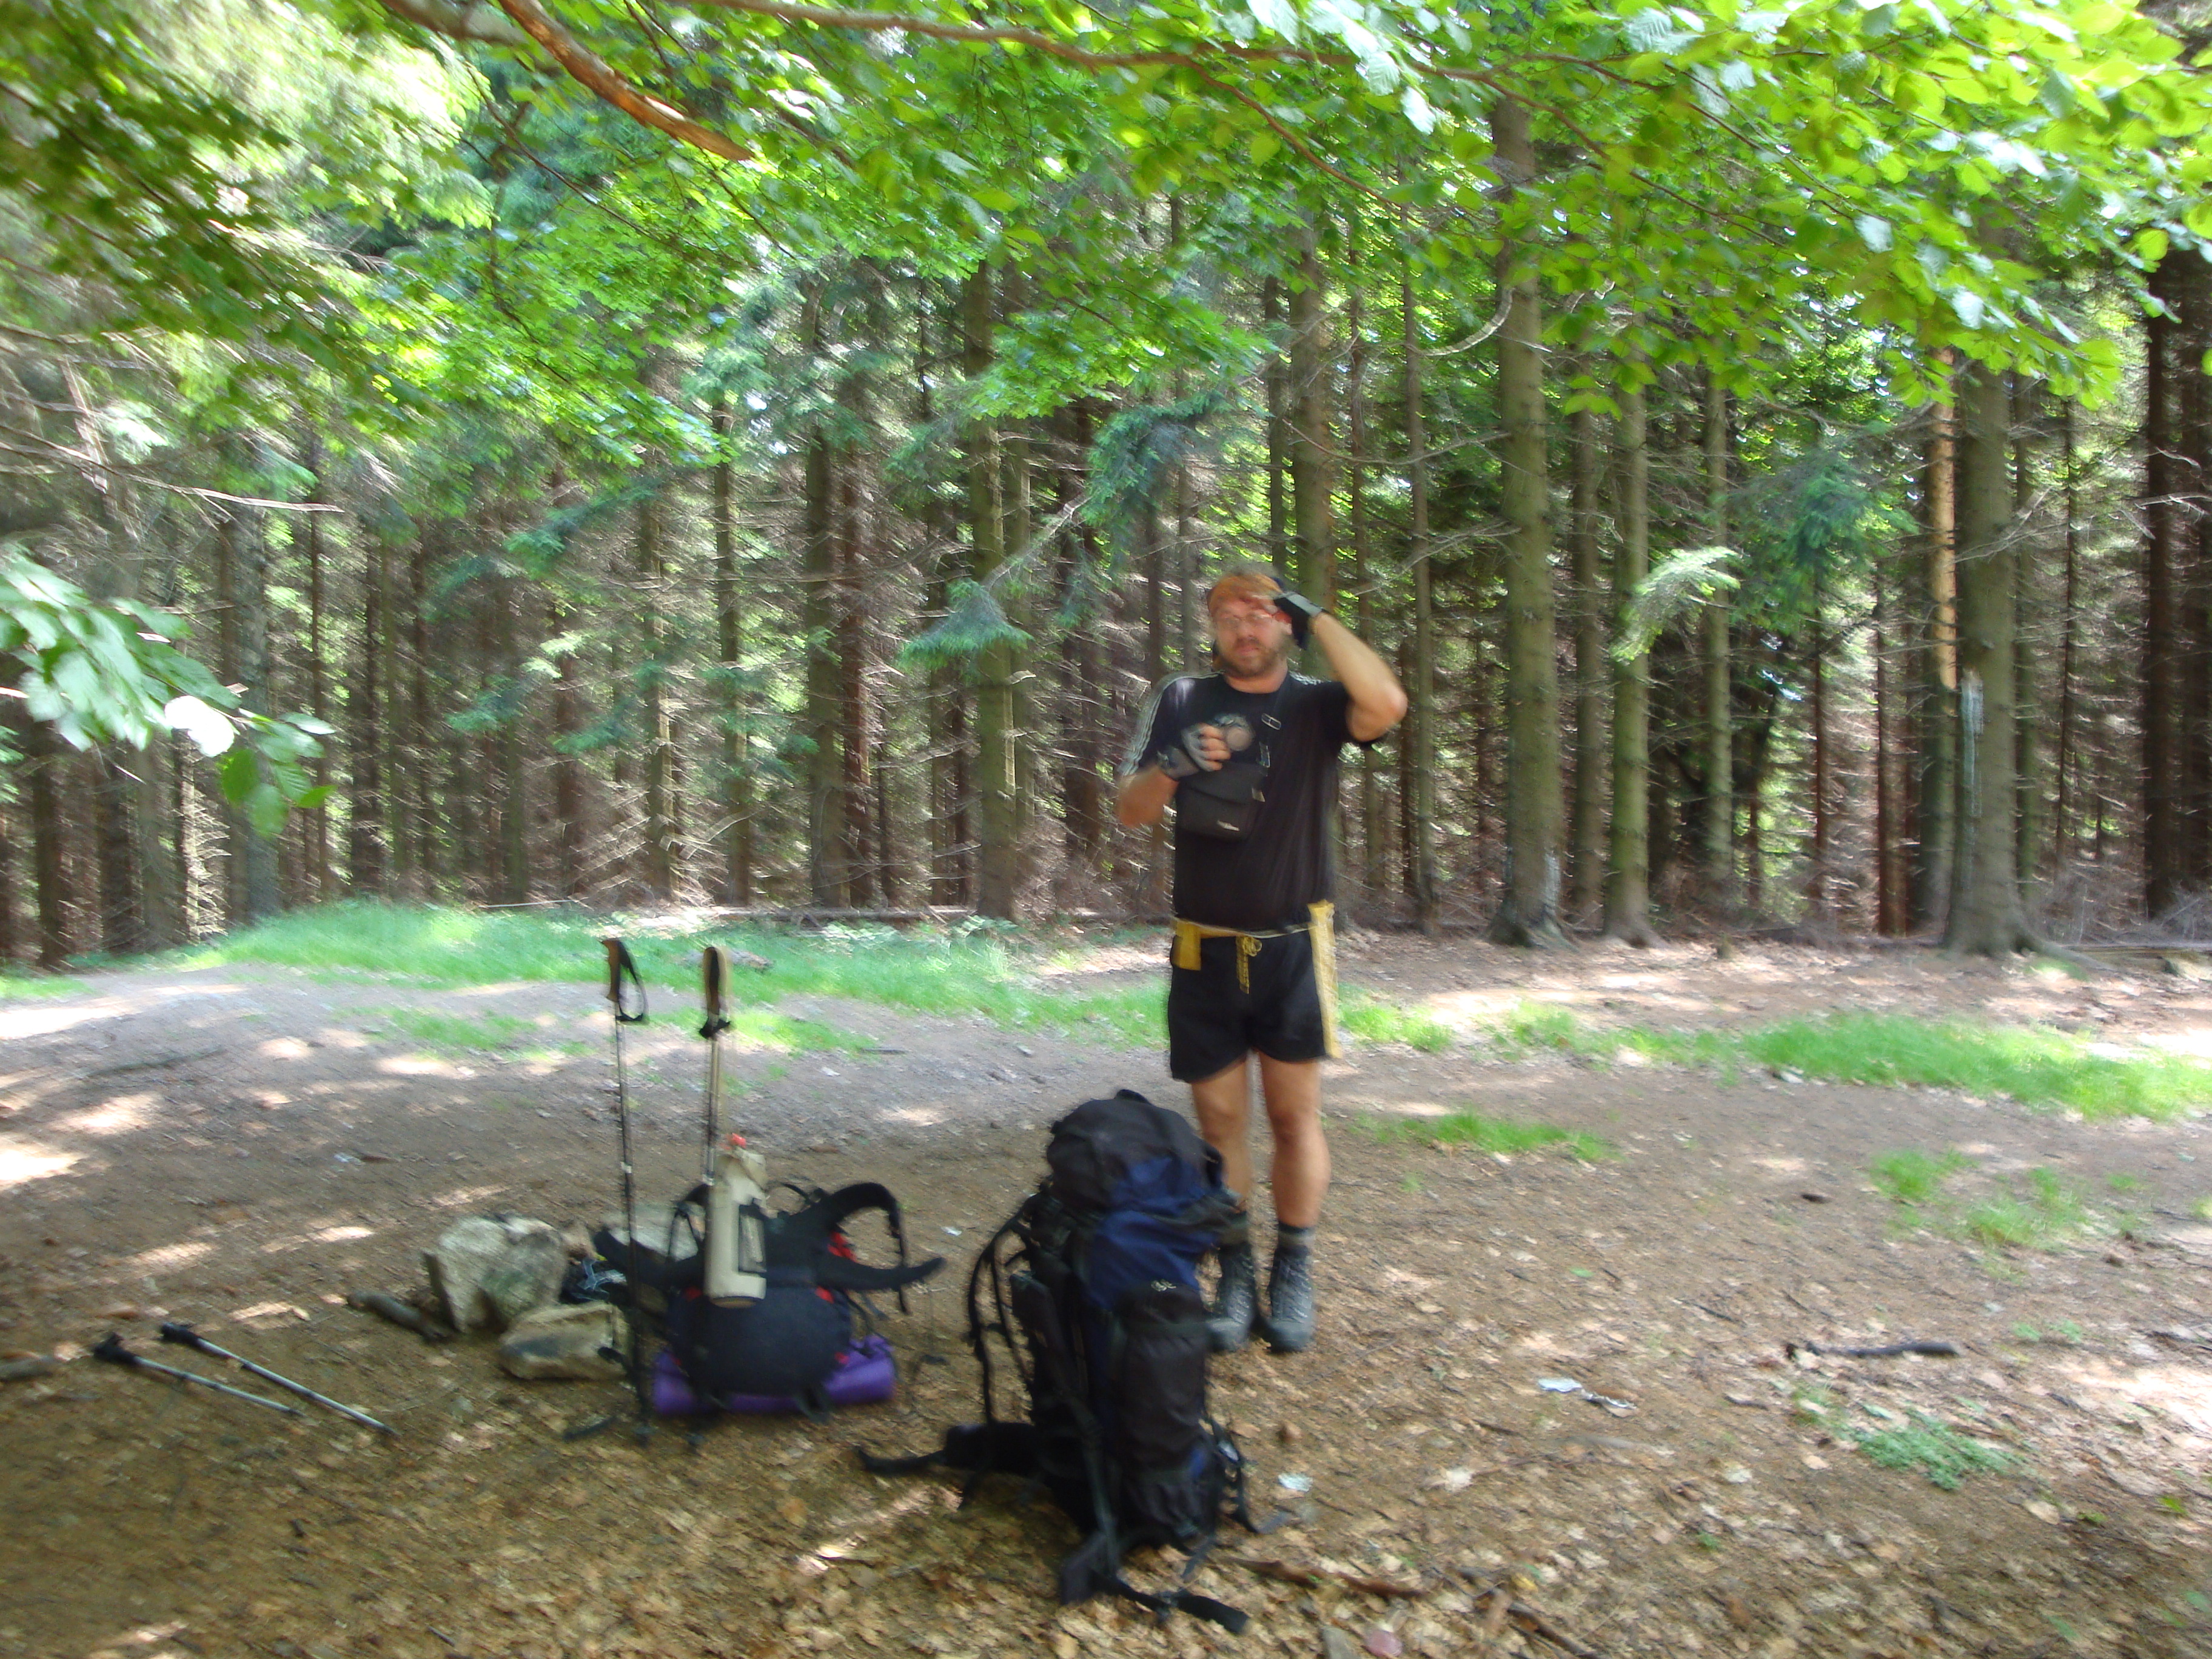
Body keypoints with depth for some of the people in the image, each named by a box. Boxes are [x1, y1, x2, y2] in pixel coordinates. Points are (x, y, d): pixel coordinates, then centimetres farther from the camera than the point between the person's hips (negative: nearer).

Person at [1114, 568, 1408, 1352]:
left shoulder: (1315, 704, 3)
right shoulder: (1182, 702, 7)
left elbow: (1386, 705, -20)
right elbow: (1129, 810, 4)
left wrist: (1318, 617, -11)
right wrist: (1176, 764, -17)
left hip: (1293, 944, -1)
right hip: (1205, 949, 2)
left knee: (1295, 1115, 4)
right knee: (1220, 1120, 6)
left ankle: (1294, 1275, 16)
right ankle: (1235, 1274, 17)